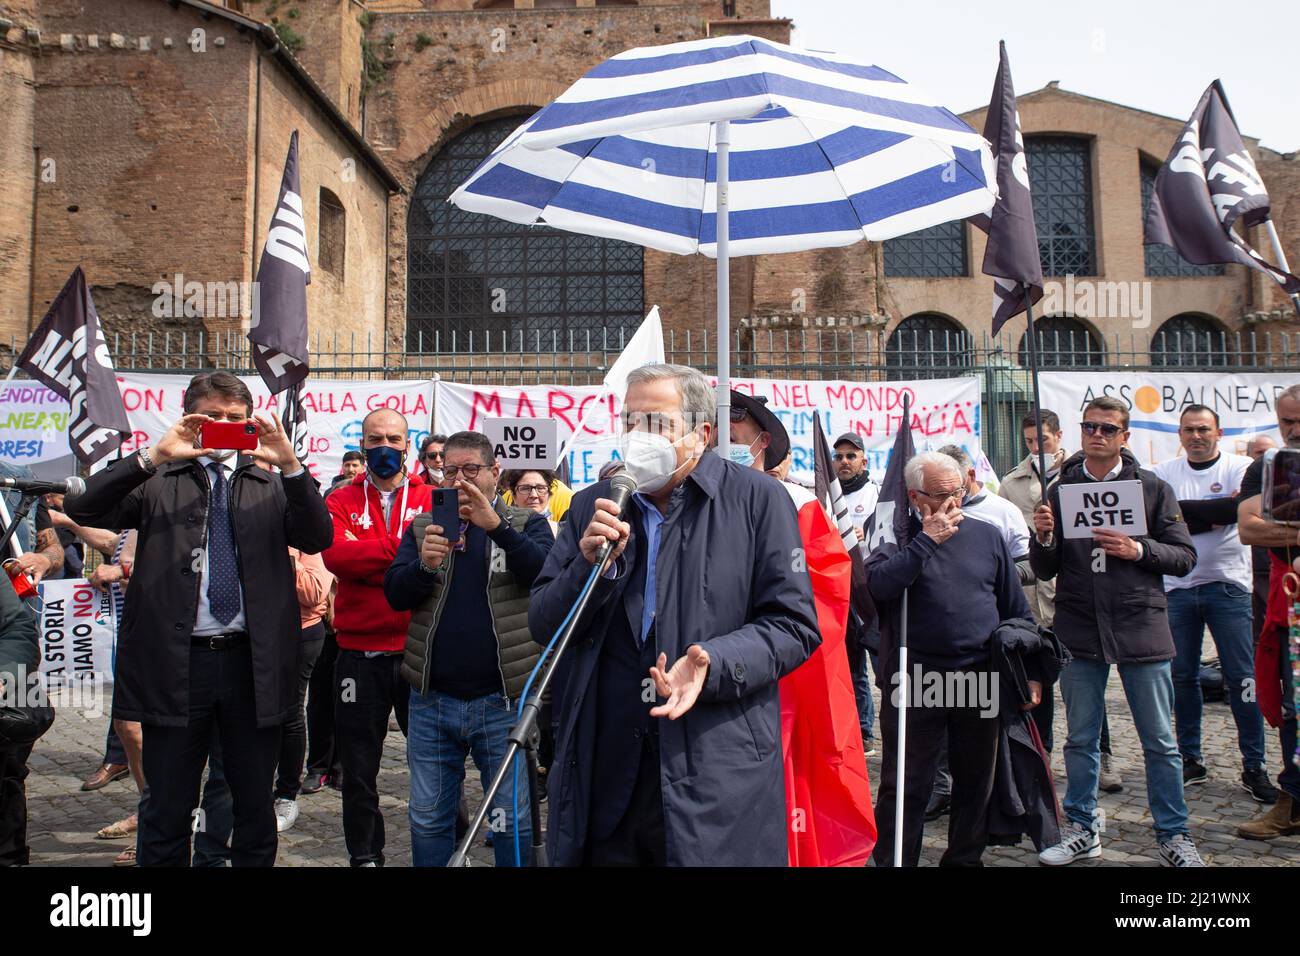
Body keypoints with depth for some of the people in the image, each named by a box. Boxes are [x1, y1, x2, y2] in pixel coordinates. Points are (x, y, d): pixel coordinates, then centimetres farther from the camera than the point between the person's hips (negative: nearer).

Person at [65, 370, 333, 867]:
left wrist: (291, 466, -18)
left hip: (252, 663, 1)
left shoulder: (271, 484, 9)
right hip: (174, 662, -1)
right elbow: (83, 510, -9)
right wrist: (153, 456, -18)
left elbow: (318, 538, -5)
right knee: (167, 808, 12)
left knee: (256, 806, 14)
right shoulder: (156, 481, 6)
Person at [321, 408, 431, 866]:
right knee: (359, 768, 12)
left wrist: (367, 562, -19)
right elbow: (336, 554, -13)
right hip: (360, 653, 1)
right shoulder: (342, 501, 6)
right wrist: (404, 544, -18)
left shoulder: (431, 499, 5)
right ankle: (364, 855, 29)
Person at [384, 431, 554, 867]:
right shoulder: (423, 527, 10)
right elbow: (395, 594, 1)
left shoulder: (526, 523, 2)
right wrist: (424, 565, -20)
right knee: (428, 820, 15)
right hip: (432, 699, 3)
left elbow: (548, 573, -16)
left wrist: (496, 525, -27)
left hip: (502, 700, -3)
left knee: (512, 820, 7)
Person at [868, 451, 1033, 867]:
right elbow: (879, 584, -21)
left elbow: (1016, 609, 14)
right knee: (906, 785, 3)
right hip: (915, 680, -3)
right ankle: (893, 860, 15)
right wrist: (927, 540, -18)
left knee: (976, 780, 14)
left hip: (982, 680, 4)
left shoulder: (986, 535, 9)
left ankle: (965, 857, 30)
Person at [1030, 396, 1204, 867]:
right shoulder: (1060, 490, 6)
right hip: (1079, 630, 1)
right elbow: (1045, 570, 6)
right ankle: (1081, 829, 23)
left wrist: (1138, 550, -15)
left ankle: (1173, 834, 22)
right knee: (1080, 738, 10)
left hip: (1140, 628, -1)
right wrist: (1044, 538, -13)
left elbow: (1184, 557, 1)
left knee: (1159, 740, 7)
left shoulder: (1152, 488, 3)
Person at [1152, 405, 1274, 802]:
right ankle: (1190, 760, 19)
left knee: (1242, 677, -1)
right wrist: (1215, 513, -11)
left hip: (1227, 586, -2)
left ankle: (1253, 766, 9)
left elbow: (1240, 508, -17)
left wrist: (1185, 512, -13)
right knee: (1183, 676, 7)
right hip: (1178, 587, 2)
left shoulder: (1240, 468, 1)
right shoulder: (1164, 473, 6)